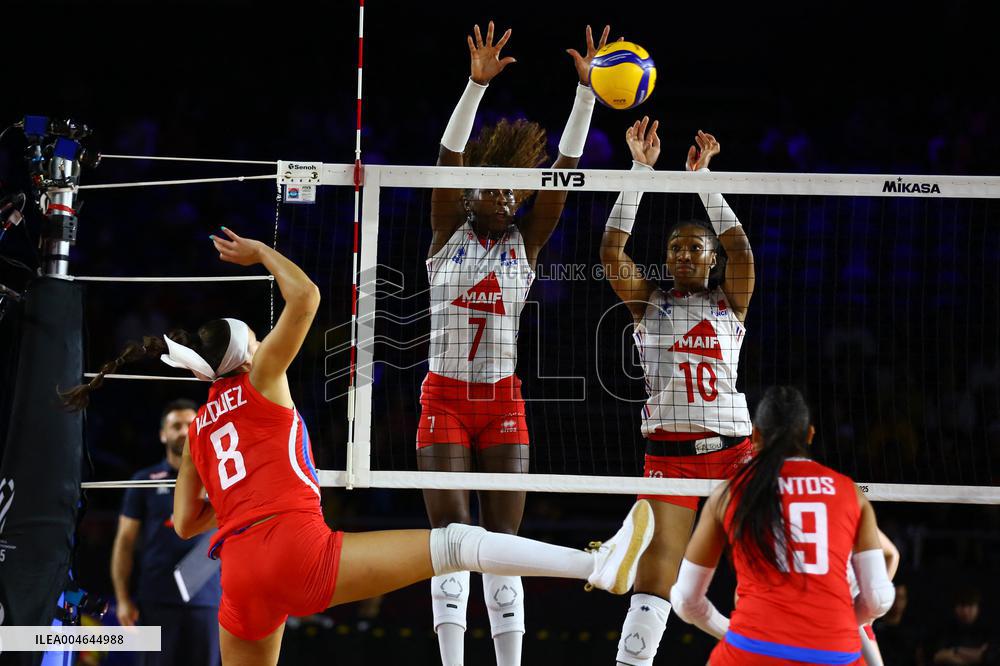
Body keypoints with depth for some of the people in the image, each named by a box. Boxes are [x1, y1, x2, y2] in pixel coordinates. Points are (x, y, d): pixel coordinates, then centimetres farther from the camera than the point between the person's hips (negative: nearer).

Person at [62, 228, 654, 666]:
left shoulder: (198, 427, 24)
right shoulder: (260, 380, 9)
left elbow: (186, 523, 24)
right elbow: (306, 296, 1)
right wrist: (262, 252, 16)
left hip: (240, 573, 6)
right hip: (299, 549, -6)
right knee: (456, 543, -12)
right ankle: (600, 564, -26)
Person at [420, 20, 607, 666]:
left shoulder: (525, 243, 6)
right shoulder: (449, 234, 2)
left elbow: (566, 169, -2)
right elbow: (449, 157, -11)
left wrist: (587, 88, -11)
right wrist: (477, 84, -23)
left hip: (503, 401, 2)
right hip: (444, 397, -2)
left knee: (502, 540, 1)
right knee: (450, 535, -8)